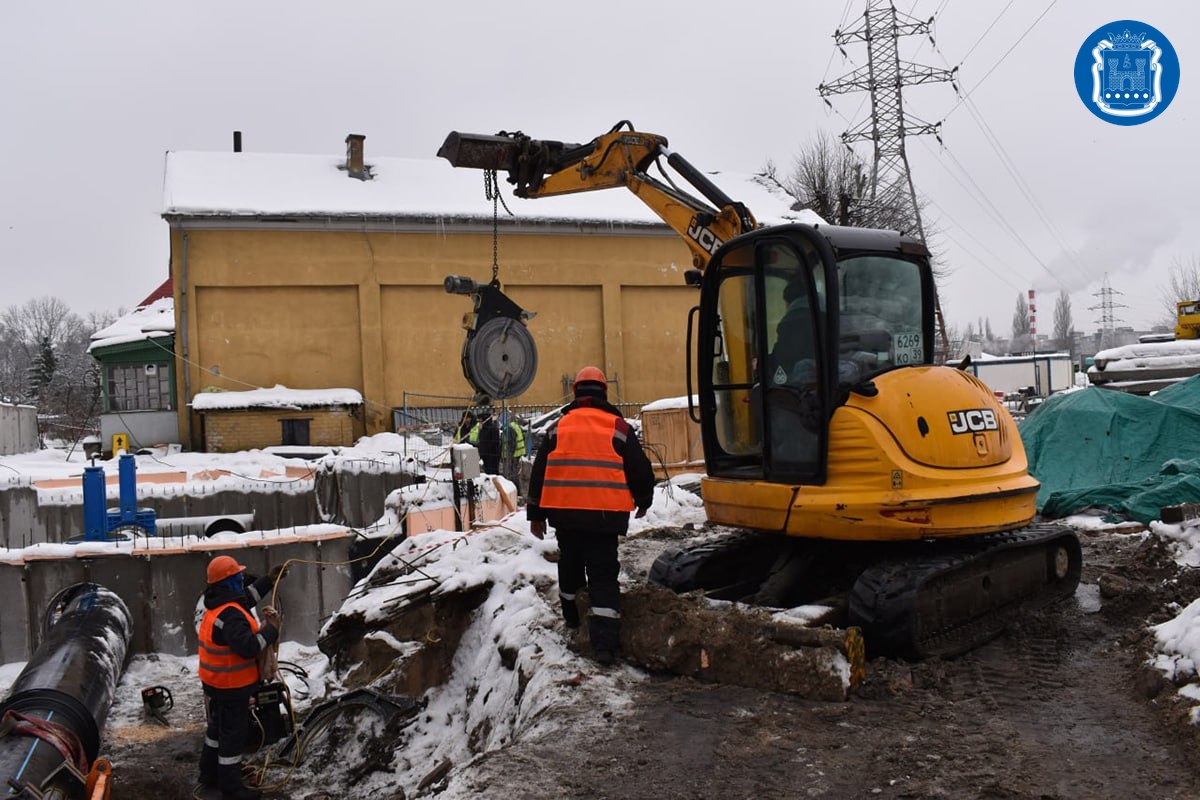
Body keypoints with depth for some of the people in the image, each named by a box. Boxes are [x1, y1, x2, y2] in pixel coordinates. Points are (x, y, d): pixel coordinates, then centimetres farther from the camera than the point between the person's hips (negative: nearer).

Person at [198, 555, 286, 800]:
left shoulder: (218, 604, 3)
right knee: (233, 734, 2)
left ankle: (210, 775, 40)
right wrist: (271, 629, -24)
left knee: (218, 727, 24)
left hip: (217, 682, 10)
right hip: (231, 686, -10)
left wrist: (270, 580, 20)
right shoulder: (230, 615, -29)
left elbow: (246, 597, 22)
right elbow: (248, 647, -34)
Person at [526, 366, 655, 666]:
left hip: (564, 512, 2)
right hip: (605, 514, -2)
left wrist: (536, 514, 16)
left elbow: (539, 473, 9)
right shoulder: (618, 427, 1)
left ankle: (572, 617, 41)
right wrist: (643, 501, 24)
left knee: (570, 564, 24)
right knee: (603, 576, -1)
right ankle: (605, 643, -10)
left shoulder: (558, 427, 7)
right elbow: (640, 470, 5)